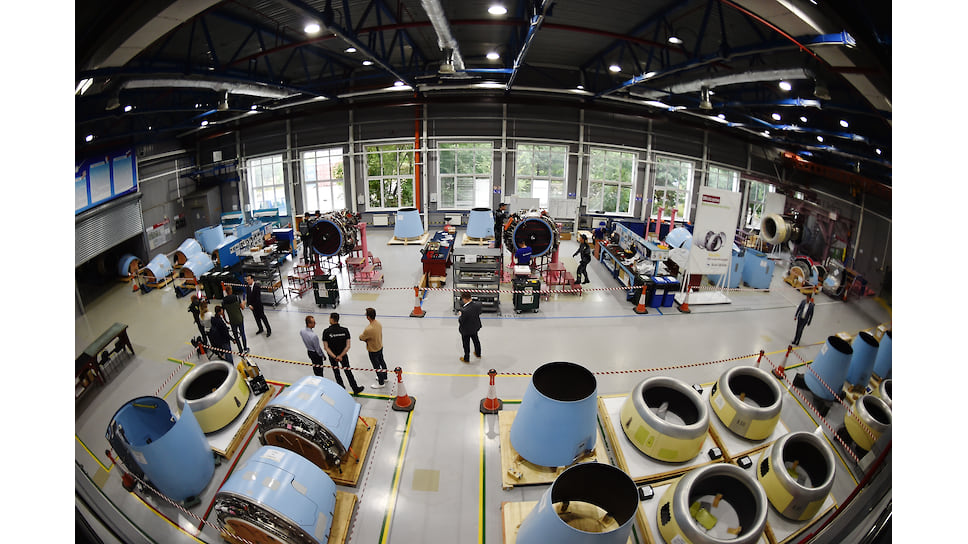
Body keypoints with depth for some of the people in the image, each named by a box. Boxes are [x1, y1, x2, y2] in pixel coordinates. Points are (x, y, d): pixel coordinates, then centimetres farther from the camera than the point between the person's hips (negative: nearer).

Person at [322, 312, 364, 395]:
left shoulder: (326, 332, -20)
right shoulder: (345, 330, -16)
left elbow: (326, 347, -21)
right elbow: (348, 346, -17)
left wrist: (334, 357, -21)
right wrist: (341, 356, -15)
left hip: (332, 356, -1)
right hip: (343, 354, 1)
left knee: (336, 372, 20)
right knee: (348, 371, 16)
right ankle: (355, 389, 24)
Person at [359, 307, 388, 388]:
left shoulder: (368, 329, -37)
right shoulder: (378, 323, -11)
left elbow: (361, 338, -21)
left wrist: (363, 337, -1)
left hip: (373, 351, -8)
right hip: (380, 347, 8)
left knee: (377, 367, 12)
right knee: (382, 362, 27)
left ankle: (381, 383, 30)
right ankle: (384, 377, 49)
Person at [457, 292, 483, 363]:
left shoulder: (464, 310, -40)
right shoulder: (478, 304, -23)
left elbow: (461, 321, -26)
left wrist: (459, 315, -7)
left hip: (466, 330, -6)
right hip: (475, 327, 6)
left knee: (466, 344, 19)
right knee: (476, 340, 31)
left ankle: (466, 359, 42)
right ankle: (478, 354, 55)